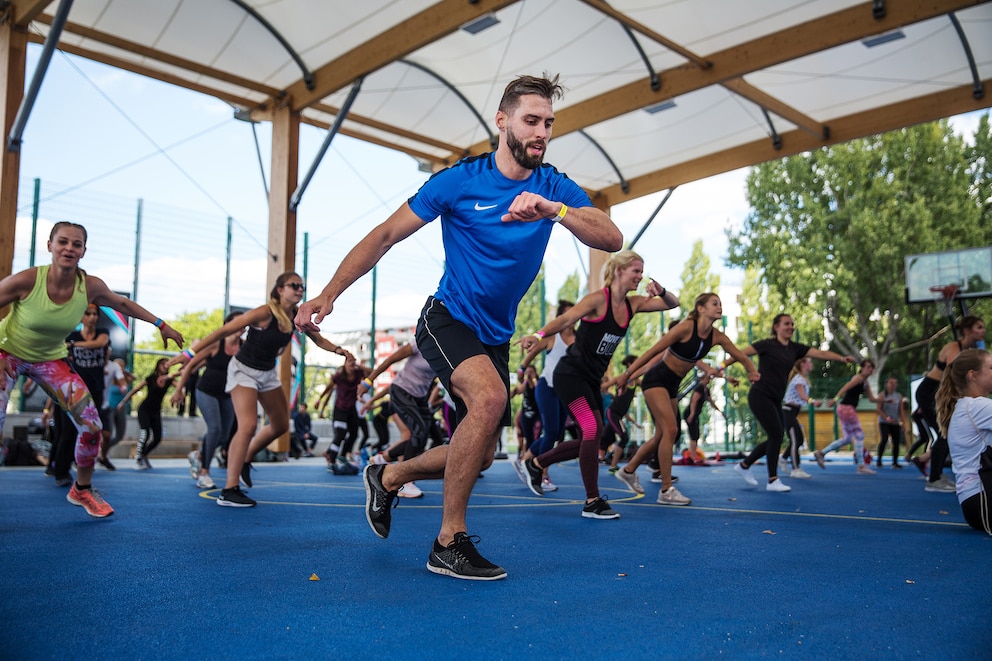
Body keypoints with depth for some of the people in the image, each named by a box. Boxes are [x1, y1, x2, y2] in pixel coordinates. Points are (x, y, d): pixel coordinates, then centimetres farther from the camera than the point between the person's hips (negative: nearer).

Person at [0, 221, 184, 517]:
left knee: (91, 426, -6)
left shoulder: (90, 286, -19)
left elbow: (122, 303, 1)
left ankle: (82, 490, 17)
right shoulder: (26, 280, -29)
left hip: (51, 359, 3)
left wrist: (161, 325, 4)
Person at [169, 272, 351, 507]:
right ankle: (229, 491, -16)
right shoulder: (265, 313, -25)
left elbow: (319, 340, 8)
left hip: (268, 373, 8)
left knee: (281, 426, 13)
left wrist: (339, 350, -11)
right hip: (244, 370, -8)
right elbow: (224, 331, -24)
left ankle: (244, 461, 35)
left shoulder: (297, 316, -6)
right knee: (248, 425, -22)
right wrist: (191, 352, -27)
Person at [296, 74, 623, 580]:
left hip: (496, 337, 6)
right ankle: (449, 543, -19)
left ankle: (387, 477, 37)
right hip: (448, 318, -5)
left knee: (479, 456, 9)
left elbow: (612, 239, -17)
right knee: (489, 397, -34)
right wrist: (330, 292, -17)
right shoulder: (460, 180, -12)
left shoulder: (555, 188, -2)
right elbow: (385, 235, -8)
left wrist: (554, 210, -34)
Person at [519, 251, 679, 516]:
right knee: (594, 430, -19)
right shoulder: (598, 299, -15)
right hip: (571, 373, -9)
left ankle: (536, 464, 28)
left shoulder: (633, 304, 6)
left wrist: (661, 292, -13)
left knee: (590, 439, 12)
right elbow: (566, 320, -26)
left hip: (592, 380, 9)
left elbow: (672, 304, 11)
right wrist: (539, 335, -44)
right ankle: (592, 502, -10)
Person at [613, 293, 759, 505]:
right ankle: (666, 490, -12)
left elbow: (740, 356, 7)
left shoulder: (717, 336, -2)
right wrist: (627, 374, -17)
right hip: (656, 380, -8)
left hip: (672, 386, 8)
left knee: (661, 436, 12)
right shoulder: (686, 327, -21)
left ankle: (628, 471, 31)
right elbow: (653, 351, -18)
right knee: (670, 429, -18)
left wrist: (752, 370, -16)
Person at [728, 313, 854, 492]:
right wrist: (722, 366, -17)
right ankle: (773, 480, 0)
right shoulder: (767, 345, -9)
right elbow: (742, 354, -9)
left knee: (776, 438, 8)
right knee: (776, 435, -10)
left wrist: (841, 358, -16)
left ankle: (743, 465, 23)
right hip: (760, 395, -8)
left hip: (775, 400, 8)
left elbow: (820, 353, -2)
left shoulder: (795, 348, 8)